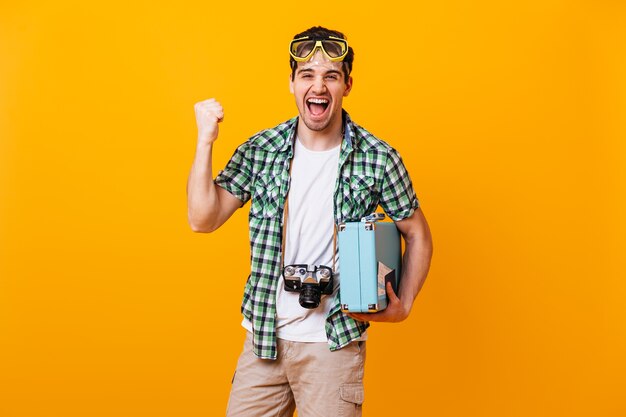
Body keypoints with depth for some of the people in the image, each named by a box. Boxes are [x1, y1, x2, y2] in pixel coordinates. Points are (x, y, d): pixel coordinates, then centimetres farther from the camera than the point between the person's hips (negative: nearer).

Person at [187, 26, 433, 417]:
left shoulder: (378, 158, -9)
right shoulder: (260, 149, -3)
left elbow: (418, 235, 3)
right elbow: (203, 220, -6)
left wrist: (403, 307, -5)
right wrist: (206, 140, -13)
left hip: (335, 341, -2)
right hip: (263, 334, 3)